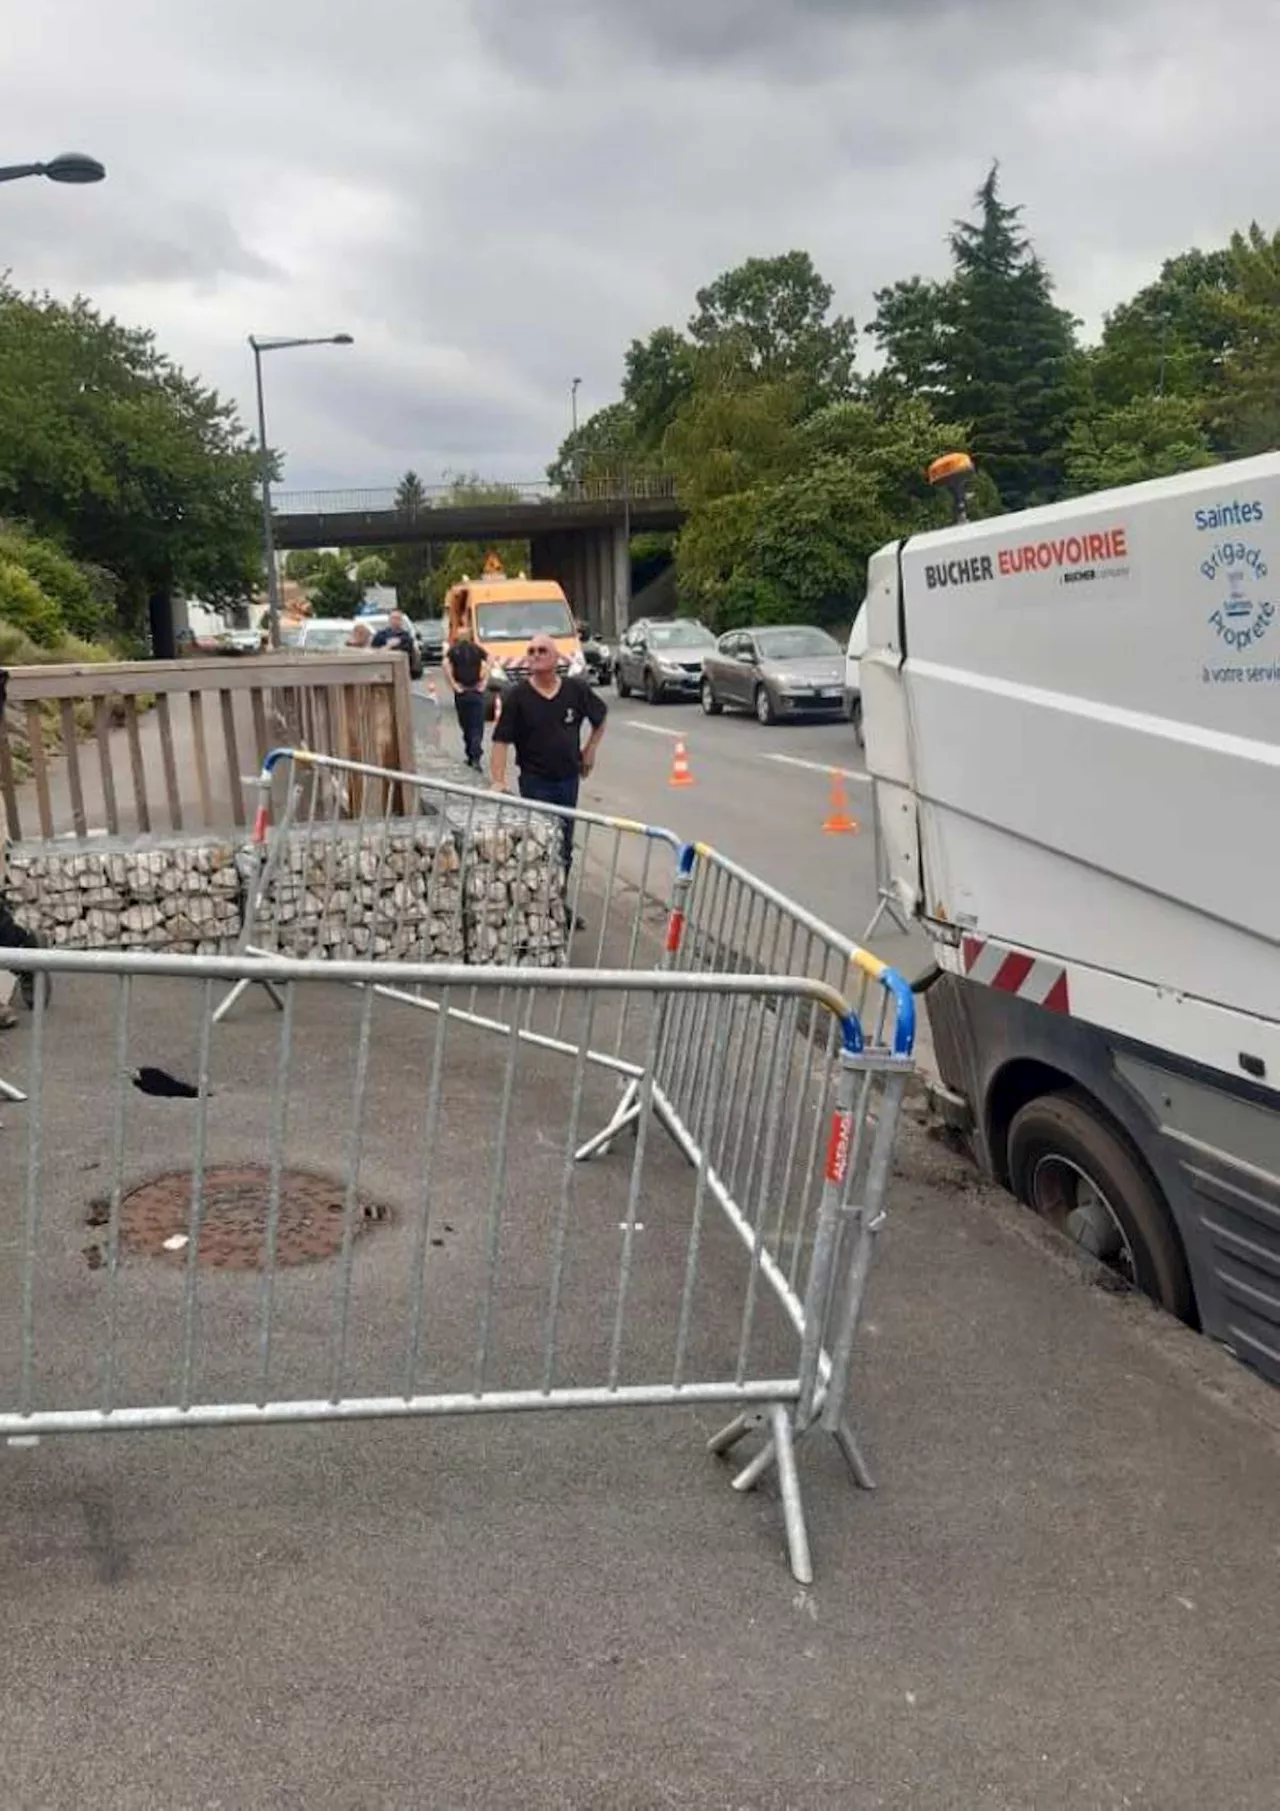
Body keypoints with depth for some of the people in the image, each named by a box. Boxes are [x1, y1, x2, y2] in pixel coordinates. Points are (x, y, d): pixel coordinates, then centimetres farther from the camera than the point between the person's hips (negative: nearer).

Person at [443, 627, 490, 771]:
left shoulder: (454, 650, 1)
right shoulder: (477, 649, 4)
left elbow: (446, 666, -16)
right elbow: (489, 662, -10)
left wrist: (455, 686, -12)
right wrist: (484, 683, -6)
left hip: (461, 693, 0)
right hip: (477, 692, 0)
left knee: (466, 726, 12)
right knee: (477, 726, -1)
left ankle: (471, 756, 17)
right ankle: (476, 757, -15)